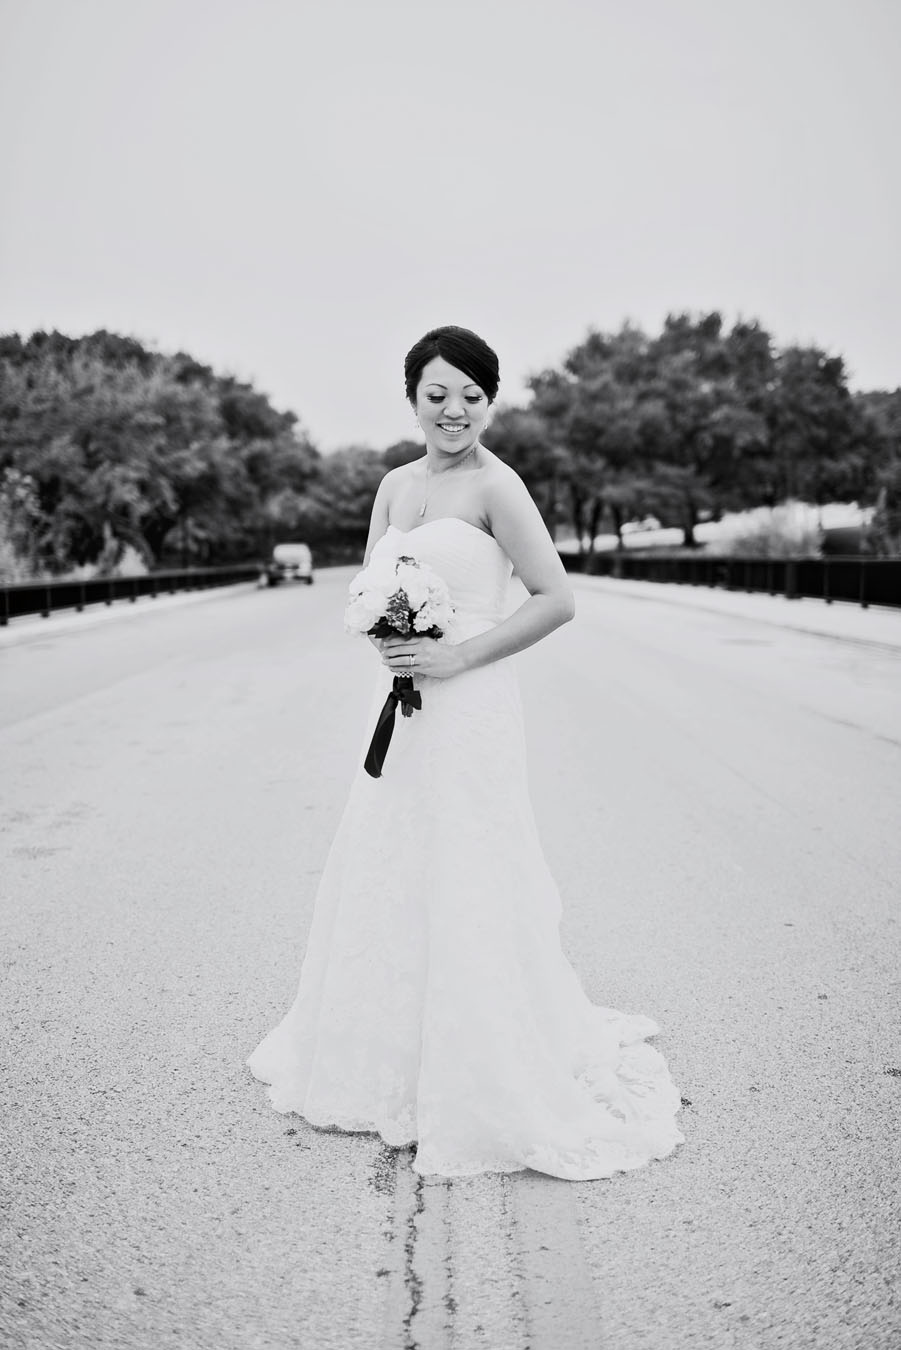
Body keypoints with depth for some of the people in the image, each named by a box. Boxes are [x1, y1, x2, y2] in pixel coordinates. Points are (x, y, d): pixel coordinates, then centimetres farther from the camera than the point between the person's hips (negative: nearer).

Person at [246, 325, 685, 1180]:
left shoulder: (495, 486, -9)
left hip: (467, 709, -7)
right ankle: (387, 1059, 33)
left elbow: (557, 600, -13)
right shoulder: (394, 485, 12)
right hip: (398, 705, 7)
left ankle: (482, 1083, 15)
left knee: (463, 887, -1)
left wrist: (456, 654, -16)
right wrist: (384, 631, -7)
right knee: (386, 878, 14)